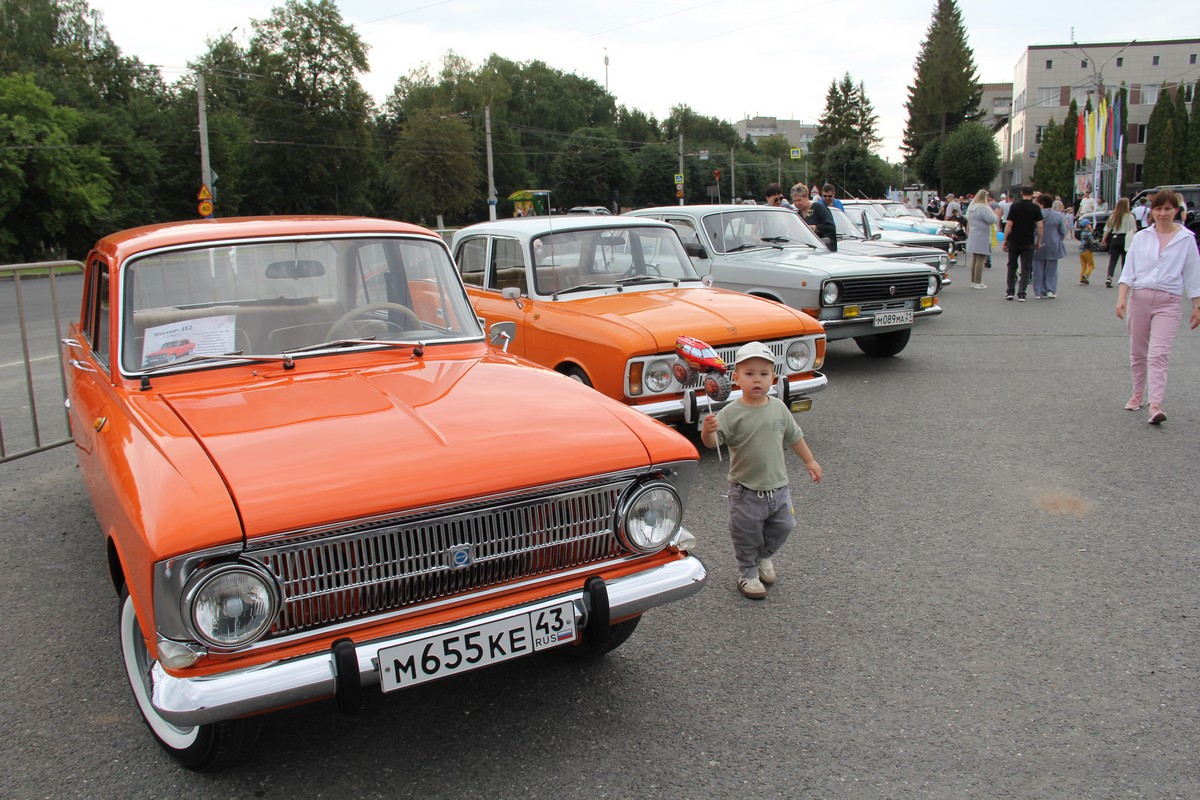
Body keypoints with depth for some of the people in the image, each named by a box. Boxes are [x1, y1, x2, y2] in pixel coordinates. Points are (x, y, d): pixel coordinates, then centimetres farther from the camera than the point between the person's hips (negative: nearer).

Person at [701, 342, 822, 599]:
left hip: (778, 488, 4)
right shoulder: (732, 413, -17)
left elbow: (794, 436, 13)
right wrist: (707, 431, -49)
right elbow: (713, 441, -27)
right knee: (747, 535, 9)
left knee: (781, 528, 17)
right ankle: (748, 573, 31)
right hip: (746, 492, -4)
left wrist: (809, 461, 19)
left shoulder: (779, 408, -2)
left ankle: (764, 557, 45)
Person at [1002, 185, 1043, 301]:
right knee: (1026, 268, 4)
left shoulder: (1014, 206, -3)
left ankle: (1010, 292, 14)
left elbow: (1009, 224, -6)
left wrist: (1005, 240, 0)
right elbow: (1040, 226, -6)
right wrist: (1039, 241, 4)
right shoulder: (1036, 208, -3)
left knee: (1012, 266, 13)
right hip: (1028, 242, -1)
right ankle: (1021, 293, -3)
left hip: (1014, 241, 1)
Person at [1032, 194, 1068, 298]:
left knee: (1039, 269, 7)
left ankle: (1039, 291, 7)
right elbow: (1063, 232, 3)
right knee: (1051, 269, 10)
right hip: (1053, 246, 2)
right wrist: (1058, 241, 18)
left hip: (1038, 246, -2)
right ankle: (1051, 290, 3)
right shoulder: (1058, 215, -2)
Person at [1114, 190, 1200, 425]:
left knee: (1158, 355, -14)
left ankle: (1155, 405, -19)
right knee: (1137, 353, 12)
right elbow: (1128, 271, 4)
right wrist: (1121, 297, -8)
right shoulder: (1141, 238, 6)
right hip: (1139, 297, 3)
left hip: (1168, 301, -3)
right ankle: (1138, 394, 30)